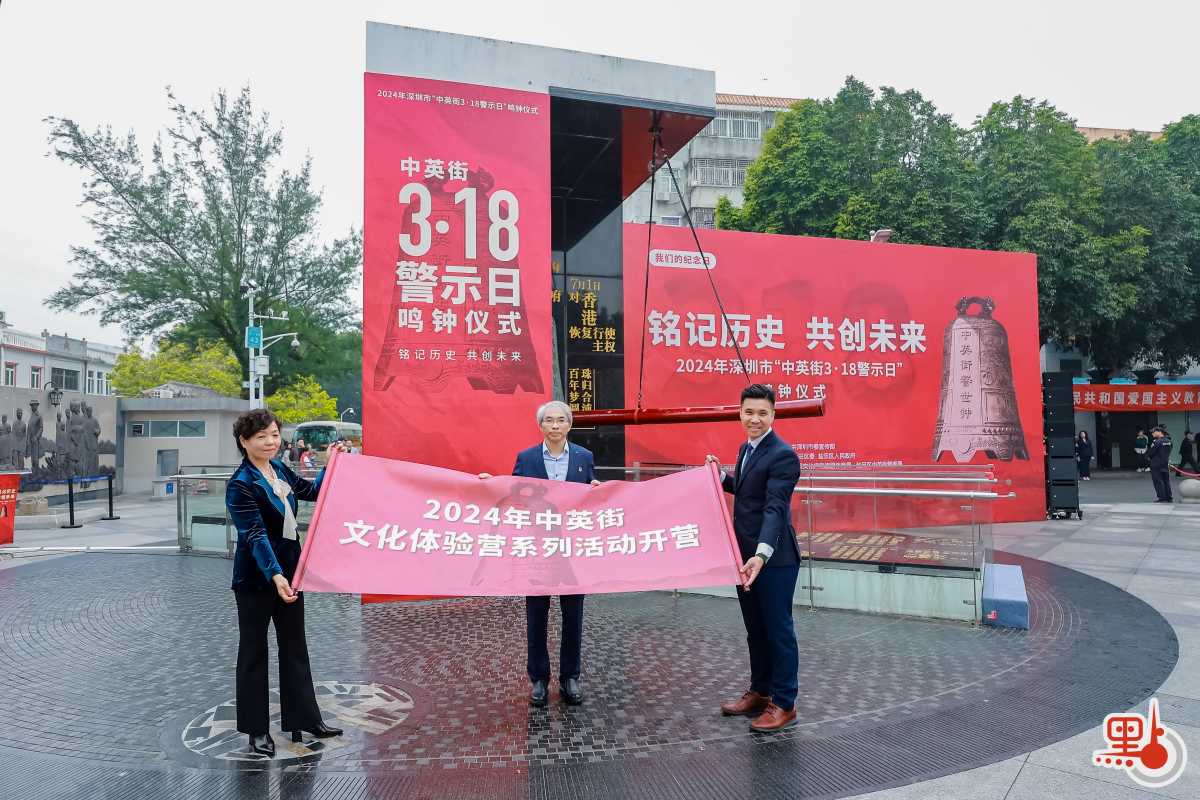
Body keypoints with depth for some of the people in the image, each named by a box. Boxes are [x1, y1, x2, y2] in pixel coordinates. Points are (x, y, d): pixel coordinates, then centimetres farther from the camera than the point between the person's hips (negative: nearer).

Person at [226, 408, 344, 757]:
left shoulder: (279, 468, 3)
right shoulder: (241, 485, -19)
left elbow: (311, 490, 20)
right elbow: (255, 535, -26)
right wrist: (274, 575, -35)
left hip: (288, 570, 7)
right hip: (256, 578, -7)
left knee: (295, 646, 15)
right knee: (254, 650, 7)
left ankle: (304, 718, 27)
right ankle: (257, 730, 20)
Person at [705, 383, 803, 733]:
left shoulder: (782, 455, -18)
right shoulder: (746, 448, 11)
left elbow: (775, 508, -28)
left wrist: (762, 554, -38)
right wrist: (719, 477, 10)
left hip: (774, 559, -9)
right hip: (745, 556, 9)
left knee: (778, 630, 3)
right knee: (755, 630, 18)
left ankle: (784, 705, 16)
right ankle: (760, 692, 32)